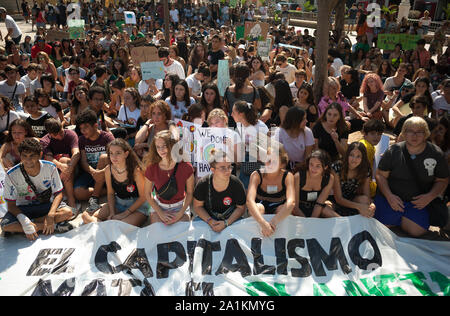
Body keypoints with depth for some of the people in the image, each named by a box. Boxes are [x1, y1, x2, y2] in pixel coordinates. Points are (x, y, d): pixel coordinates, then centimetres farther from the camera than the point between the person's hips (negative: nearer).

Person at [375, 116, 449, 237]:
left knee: (416, 231, -18)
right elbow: (381, 175, -3)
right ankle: (397, 217, 21)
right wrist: (389, 196, -17)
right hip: (391, 198, 0)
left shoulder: (436, 154, -5)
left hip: (418, 201, 1)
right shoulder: (393, 151, -7)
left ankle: (401, 218, 15)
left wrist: (430, 196, -13)